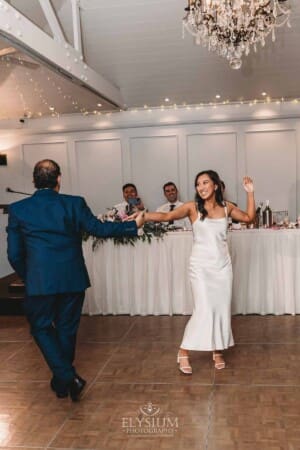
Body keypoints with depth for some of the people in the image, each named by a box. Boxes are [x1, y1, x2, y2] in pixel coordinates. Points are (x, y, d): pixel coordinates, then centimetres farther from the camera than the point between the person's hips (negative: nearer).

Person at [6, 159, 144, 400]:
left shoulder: (18, 209, -3)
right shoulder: (74, 203, -5)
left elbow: (14, 254, 0)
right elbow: (99, 229, -1)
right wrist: (134, 225, 11)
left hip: (40, 281, -1)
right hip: (73, 279, 2)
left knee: (42, 328, 16)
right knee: (67, 328, 18)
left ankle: (66, 377, 2)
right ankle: (64, 380, 33)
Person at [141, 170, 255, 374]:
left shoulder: (227, 207, 3)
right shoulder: (192, 207, -7)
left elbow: (249, 218, 13)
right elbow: (166, 216, -14)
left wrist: (250, 193, 4)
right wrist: (143, 215, -28)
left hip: (223, 264, 4)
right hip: (201, 265, -4)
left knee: (222, 308, 8)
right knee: (203, 310, -10)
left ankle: (218, 351, 27)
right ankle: (184, 352, 7)